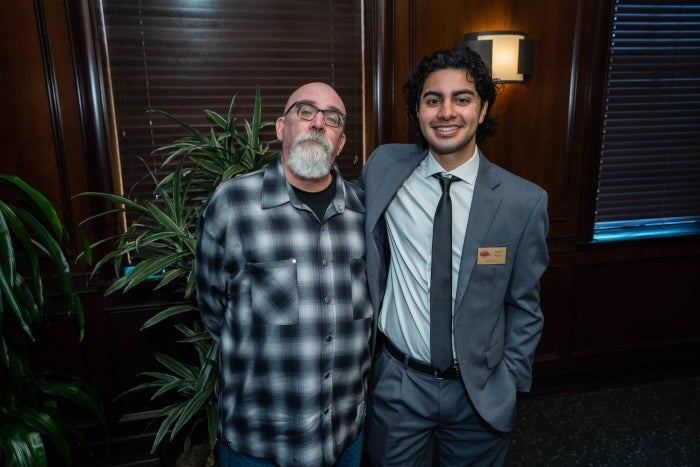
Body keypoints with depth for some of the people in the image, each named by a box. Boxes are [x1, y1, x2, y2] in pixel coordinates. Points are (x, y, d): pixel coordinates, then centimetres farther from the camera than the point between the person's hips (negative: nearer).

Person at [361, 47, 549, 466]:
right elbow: (361, 250, 6)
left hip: (481, 391, 0)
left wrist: (510, 383, 0)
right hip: (398, 384, 1)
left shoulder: (524, 201, -13)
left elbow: (524, 305, -2)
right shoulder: (383, 168, -10)